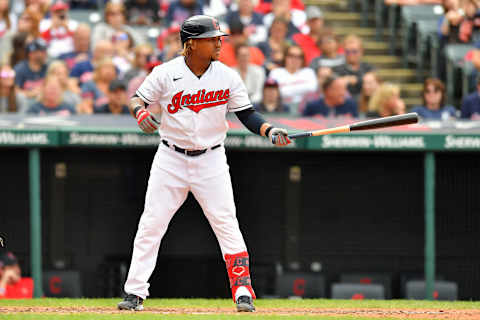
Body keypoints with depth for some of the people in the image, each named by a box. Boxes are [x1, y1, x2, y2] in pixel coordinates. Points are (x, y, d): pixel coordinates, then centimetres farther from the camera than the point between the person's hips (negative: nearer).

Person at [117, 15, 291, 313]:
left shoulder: (227, 76, -3)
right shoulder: (166, 73, -7)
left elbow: (247, 114, 3)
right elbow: (138, 98, 2)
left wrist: (270, 131, -14)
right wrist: (140, 111, -22)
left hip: (211, 160, 1)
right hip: (171, 159, 0)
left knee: (227, 225, -7)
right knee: (150, 226, -2)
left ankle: (243, 291, -1)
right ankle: (135, 293, 5)